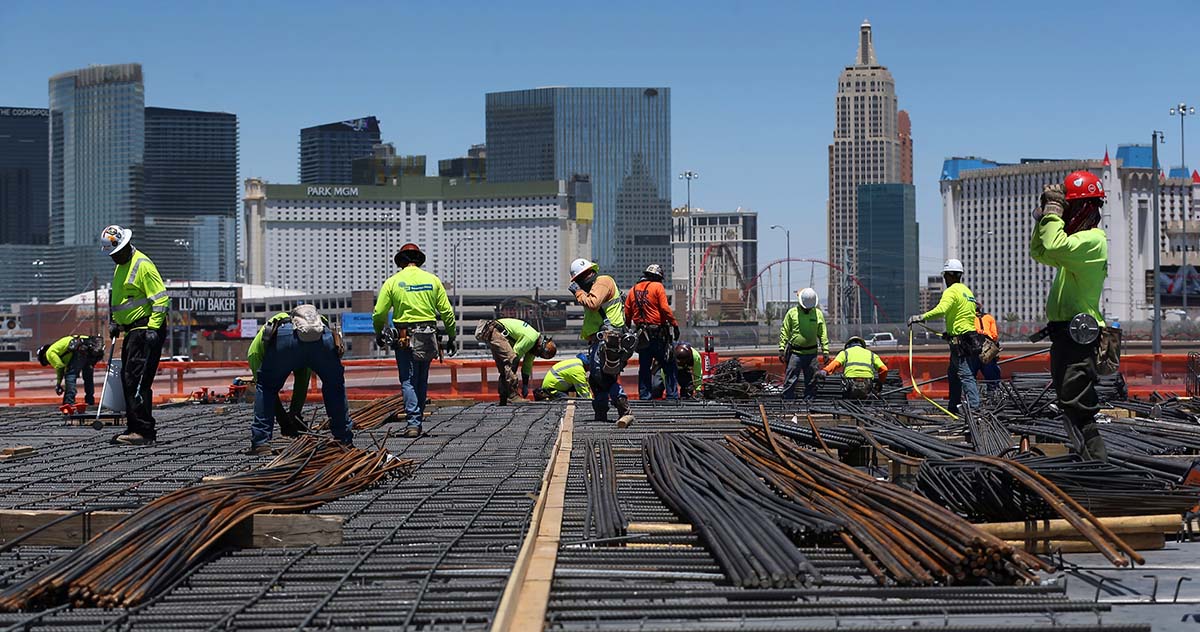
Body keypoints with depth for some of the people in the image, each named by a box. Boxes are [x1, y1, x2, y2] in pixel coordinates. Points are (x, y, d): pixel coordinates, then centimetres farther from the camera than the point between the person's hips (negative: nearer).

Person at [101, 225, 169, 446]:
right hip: (132, 331, 10)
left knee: (137, 381, -14)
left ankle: (143, 431, -15)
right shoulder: (120, 268, 19)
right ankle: (134, 428, 17)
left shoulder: (143, 265, -12)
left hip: (145, 329, -10)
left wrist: (152, 329, -22)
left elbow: (161, 299, -17)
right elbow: (116, 300, 31)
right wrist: (114, 322, 17)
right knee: (128, 380, 11)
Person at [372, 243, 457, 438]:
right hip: (428, 336, 2)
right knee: (422, 381, 14)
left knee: (408, 381, 0)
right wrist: (451, 337, 13)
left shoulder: (392, 282, 0)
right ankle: (418, 420, 19)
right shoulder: (432, 280, 5)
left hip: (405, 337, -2)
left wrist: (378, 335, 16)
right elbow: (446, 312, 4)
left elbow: (379, 314, -1)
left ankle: (413, 423, -10)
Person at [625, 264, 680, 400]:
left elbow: (627, 314, 10)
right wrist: (674, 324, -8)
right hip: (658, 333, -5)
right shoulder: (657, 287, -4)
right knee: (669, 366, 0)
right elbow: (665, 309, -14)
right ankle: (672, 396, -3)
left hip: (641, 334, 5)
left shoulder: (633, 290, 11)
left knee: (644, 367, 11)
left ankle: (644, 396, 9)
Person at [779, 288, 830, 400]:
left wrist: (825, 350, 4)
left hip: (811, 353, 2)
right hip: (795, 353, -2)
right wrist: (782, 348, -4)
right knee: (790, 381, -4)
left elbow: (823, 334, 11)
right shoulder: (792, 313, 1)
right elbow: (784, 332, 4)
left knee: (811, 381, 7)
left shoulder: (818, 314, 7)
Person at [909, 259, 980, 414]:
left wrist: (920, 318, -27)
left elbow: (940, 311, -28)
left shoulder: (951, 291, -11)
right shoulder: (967, 291, 19)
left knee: (966, 376, -13)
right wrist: (951, 332, 27)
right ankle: (953, 409, 21)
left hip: (960, 342, -9)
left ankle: (975, 407, -20)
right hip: (971, 340, 9)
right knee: (953, 374, 17)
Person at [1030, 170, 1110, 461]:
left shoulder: (1093, 240, -12)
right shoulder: (1079, 239, 20)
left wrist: (1053, 210, -17)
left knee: (1077, 405, -15)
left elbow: (1056, 247, -29)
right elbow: (1039, 253, 28)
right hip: (1065, 332, 11)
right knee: (1070, 404, 15)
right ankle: (1091, 460, 21)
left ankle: (1097, 461, -14)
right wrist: (1044, 218, 14)